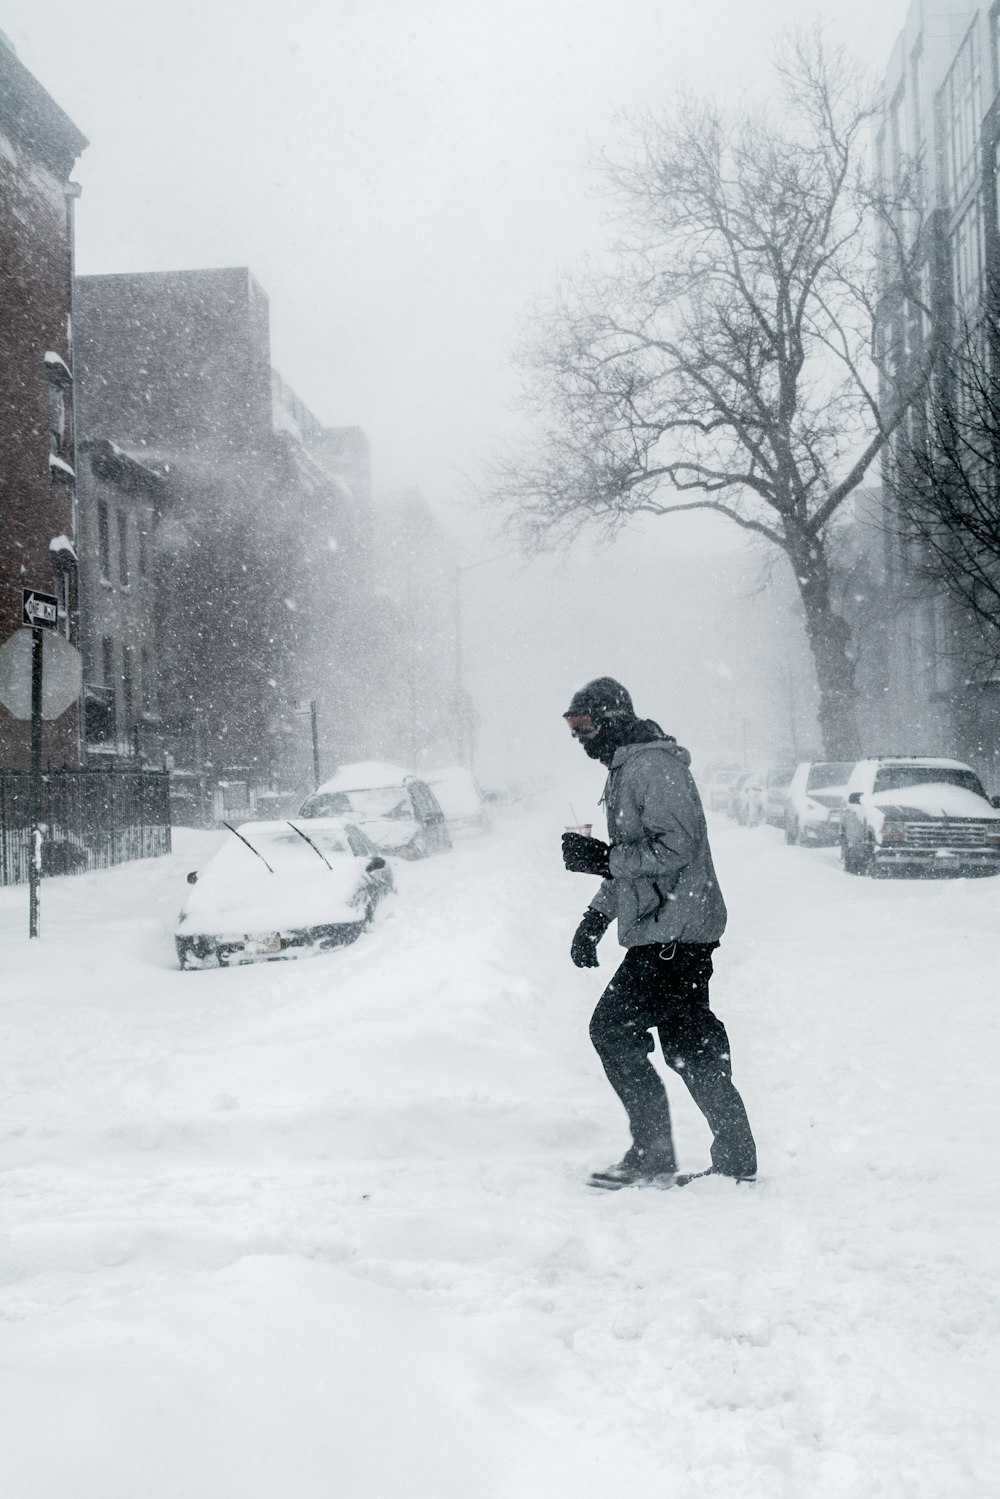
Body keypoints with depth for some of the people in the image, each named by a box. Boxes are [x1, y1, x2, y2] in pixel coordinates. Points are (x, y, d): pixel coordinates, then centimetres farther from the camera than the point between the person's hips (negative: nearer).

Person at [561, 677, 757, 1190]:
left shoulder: (653, 765, -13)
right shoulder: (625, 769, 20)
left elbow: (674, 846, -23)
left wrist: (599, 857, -20)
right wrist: (596, 916, 21)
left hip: (672, 933, -10)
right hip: (673, 933, 10)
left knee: (612, 1028, -9)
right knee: (688, 1042, 11)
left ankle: (653, 1157, -4)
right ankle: (736, 1159, 16)